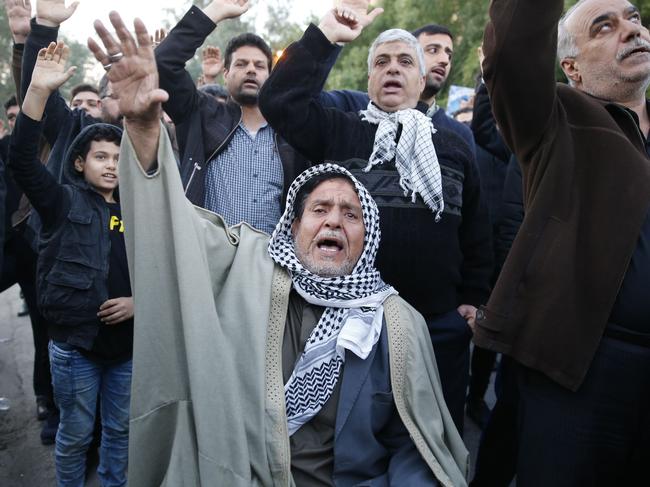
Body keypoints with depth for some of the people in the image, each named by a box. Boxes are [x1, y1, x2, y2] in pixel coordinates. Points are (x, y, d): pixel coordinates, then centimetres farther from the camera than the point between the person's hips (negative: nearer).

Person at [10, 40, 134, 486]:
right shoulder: (65, 202, -4)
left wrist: (140, 302, -8)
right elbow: (22, 159, -19)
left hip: (128, 344, 3)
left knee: (120, 431, 18)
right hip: (75, 345, -3)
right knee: (75, 435, 13)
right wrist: (40, 90, -28)